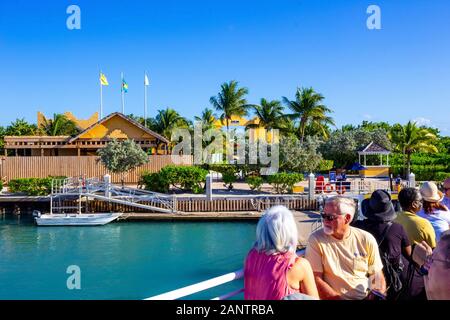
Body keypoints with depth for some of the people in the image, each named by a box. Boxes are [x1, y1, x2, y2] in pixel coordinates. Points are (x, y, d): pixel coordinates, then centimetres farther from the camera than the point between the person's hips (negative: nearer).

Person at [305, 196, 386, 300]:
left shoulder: (366, 239, 1)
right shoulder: (316, 239, -6)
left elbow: (377, 275, 8)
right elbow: (316, 280, -8)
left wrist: (378, 294, -10)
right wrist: (338, 298, -16)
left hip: (366, 297, 3)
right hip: (334, 297, -3)